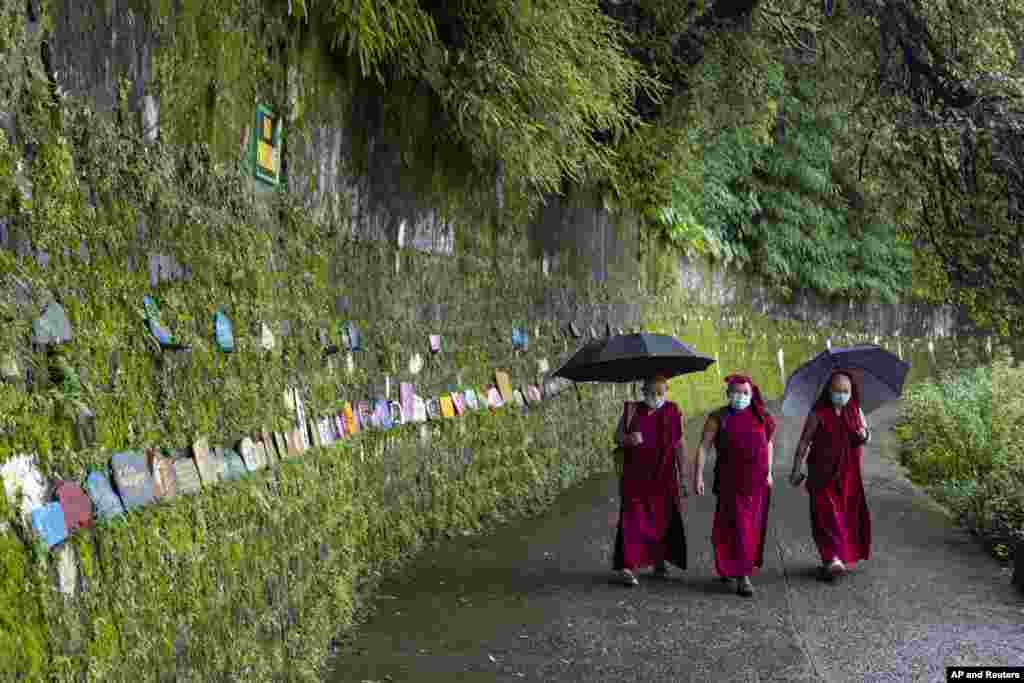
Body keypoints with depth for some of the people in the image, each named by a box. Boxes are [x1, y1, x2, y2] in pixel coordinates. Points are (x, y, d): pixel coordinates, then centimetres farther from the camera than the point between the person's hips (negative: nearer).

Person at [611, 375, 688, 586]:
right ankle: (626, 567, -7)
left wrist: (682, 476, 3)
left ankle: (659, 560, 28)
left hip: (663, 477, 1)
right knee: (632, 518, -7)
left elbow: (679, 446, 4)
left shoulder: (673, 412, 3)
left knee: (662, 519, 9)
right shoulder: (631, 410, 3)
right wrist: (629, 439, -19)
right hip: (635, 477, -1)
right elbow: (617, 436, 5)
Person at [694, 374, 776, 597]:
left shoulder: (760, 417, 4)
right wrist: (698, 476, -15)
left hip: (757, 481, 4)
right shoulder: (718, 418, -5)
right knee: (737, 526, -8)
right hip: (731, 480, -4)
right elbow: (703, 447, -8)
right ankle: (742, 577, -5)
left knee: (753, 527, 9)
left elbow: (768, 443, 17)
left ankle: (728, 566, 28)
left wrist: (769, 472, 11)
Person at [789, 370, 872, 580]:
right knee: (827, 514, -13)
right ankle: (833, 559, -19)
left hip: (849, 472, 4)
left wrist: (864, 435, -15)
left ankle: (843, 556, 25)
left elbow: (867, 436, 10)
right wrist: (796, 469, -9)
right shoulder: (818, 413, -6)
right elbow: (804, 441, -5)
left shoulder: (855, 411, 6)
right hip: (823, 472, -4)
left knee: (849, 514, 8)